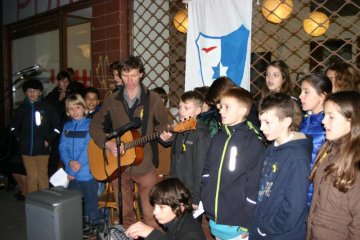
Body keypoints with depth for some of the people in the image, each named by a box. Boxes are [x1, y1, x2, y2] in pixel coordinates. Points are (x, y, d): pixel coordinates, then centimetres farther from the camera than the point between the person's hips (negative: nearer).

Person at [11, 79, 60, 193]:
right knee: (31, 177, 9)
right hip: (26, 149, 3)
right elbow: (14, 126, 18)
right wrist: (20, 138, 9)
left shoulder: (47, 107, -4)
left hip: (42, 149, -2)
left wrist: (48, 140, -4)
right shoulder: (22, 108, 4)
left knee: (42, 176, 2)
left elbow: (57, 127, -1)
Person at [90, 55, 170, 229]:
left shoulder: (153, 99, -2)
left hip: (145, 164, -3)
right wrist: (107, 143, -8)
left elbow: (163, 125, 2)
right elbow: (95, 125, 9)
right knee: (125, 214, 17)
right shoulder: (112, 100, 5)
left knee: (151, 215, 1)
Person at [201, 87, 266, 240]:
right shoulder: (217, 139, 6)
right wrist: (204, 202, 6)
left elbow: (254, 186, -13)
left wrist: (247, 223, -12)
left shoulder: (253, 143, -13)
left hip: (237, 222, -6)